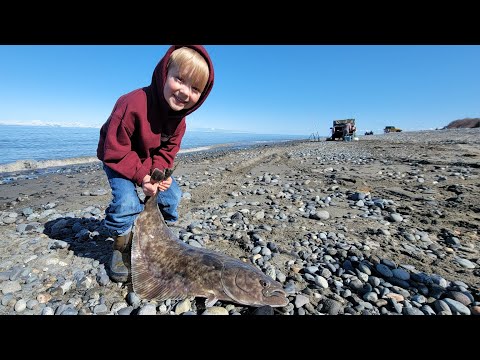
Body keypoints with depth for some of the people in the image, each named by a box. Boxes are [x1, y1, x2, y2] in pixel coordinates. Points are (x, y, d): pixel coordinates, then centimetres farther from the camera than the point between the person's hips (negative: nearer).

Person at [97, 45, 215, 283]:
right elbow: (116, 151, -30)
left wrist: (160, 171, -26)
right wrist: (141, 176, -36)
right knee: (126, 201, -25)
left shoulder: (179, 116, -15)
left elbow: (169, 149, -7)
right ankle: (121, 248, 3)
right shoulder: (133, 105, -37)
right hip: (118, 159, -5)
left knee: (172, 195, -5)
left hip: (152, 162, 6)